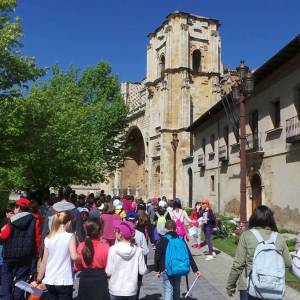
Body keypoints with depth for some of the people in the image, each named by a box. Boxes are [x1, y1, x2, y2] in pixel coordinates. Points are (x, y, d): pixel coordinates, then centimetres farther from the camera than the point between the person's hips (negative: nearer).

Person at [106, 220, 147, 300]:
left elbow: (109, 272, -12)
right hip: (131, 290, 2)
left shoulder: (113, 250, -14)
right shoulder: (138, 250, -8)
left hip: (115, 290, -1)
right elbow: (142, 271, -4)